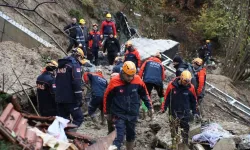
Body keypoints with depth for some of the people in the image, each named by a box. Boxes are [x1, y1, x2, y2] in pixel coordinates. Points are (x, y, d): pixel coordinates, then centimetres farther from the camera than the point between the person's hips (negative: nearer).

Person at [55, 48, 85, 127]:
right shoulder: (75, 64, -9)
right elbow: (77, 83, -18)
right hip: (70, 98, -8)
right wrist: (79, 98, -16)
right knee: (79, 118, -3)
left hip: (59, 98, 8)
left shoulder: (61, 64, 18)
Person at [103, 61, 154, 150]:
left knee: (131, 135, 19)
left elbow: (144, 94, 8)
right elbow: (107, 97, -2)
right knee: (119, 137, -12)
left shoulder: (137, 80, -9)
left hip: (133, 114, 4)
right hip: (119, 115, -4)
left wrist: (150, 107, 9)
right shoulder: (115, 81, -16)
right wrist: (107, 112, 6)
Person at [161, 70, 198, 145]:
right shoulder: (172, 85, -13)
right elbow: (166, 97, -2)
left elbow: (193, 100, 6)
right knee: (174, 129, 3)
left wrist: (194, 112, 8)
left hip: (185, 113, 1)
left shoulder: (191, 87, -7)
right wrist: (163, 108, -3)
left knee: (185, 129, 9)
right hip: (173, 112, -1)